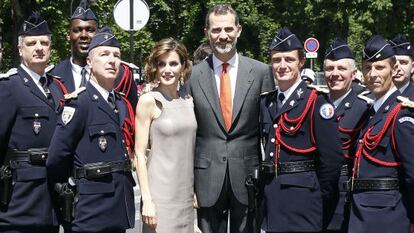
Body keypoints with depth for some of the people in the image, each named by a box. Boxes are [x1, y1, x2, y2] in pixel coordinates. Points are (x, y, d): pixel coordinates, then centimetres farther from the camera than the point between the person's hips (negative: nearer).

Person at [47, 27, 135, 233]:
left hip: (120, 209, 7)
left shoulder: (122, 104, 12)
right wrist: (67, 190, -1)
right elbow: (56, 157, -13)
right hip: (90, 214, -7)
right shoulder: (79, 102, -11)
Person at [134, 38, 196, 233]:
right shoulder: (149, 101, -7)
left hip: (186, 193, 5)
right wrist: (147, 200, -13)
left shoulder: (188, 100, 8)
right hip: (160, 193, -5)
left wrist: (196, 190, 13)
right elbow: (140, 153, -9)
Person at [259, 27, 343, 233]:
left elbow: (332, 157, -12)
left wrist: (319, 199, -6)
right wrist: (267, 189, 11)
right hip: (271, 200, 6)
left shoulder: (316, 102, -9)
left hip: (302, 201, -6)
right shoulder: (265, 102, 11)